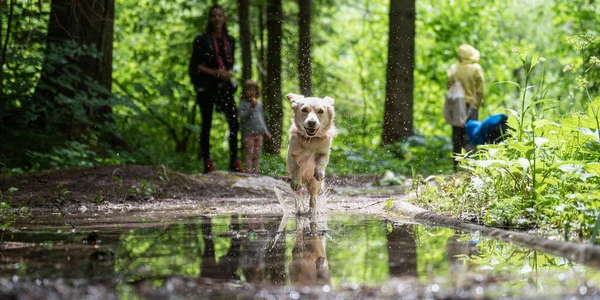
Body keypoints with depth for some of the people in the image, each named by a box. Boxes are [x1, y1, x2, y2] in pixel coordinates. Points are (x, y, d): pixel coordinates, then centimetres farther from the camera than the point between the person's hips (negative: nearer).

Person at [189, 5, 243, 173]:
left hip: (224, 85, 4)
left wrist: (229, 73, -1)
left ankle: (234, 162, -2)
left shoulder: (230, 40, 11)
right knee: (207, 124, 0)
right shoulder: (202, 40, -3)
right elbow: (195, 65, -4)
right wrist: (215, 72, -15)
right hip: (206, 86, -4)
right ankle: (207, 164, 4)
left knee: (234, 123, -6)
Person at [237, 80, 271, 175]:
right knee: (249, 154, -8)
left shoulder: (258, 104, 14)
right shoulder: (243, 104, -3)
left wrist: (265, 131, 19)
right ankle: (249, 171, -7)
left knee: (257, 154, 7)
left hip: (258, 132, 6)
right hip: (248, 132, -6)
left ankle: (255, 171, 12)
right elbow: (242, 116, -16)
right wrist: (251, 108, -23)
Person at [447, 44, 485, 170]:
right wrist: (478, 103, 7)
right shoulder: (476, 69, -9)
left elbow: (449, 87, 3)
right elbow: (480, 90, -6)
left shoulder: (453, 69, -1)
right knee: (470, 136, 0)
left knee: (457, 136, 10)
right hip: (471, 105, -3)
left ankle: (457, 164, 12)